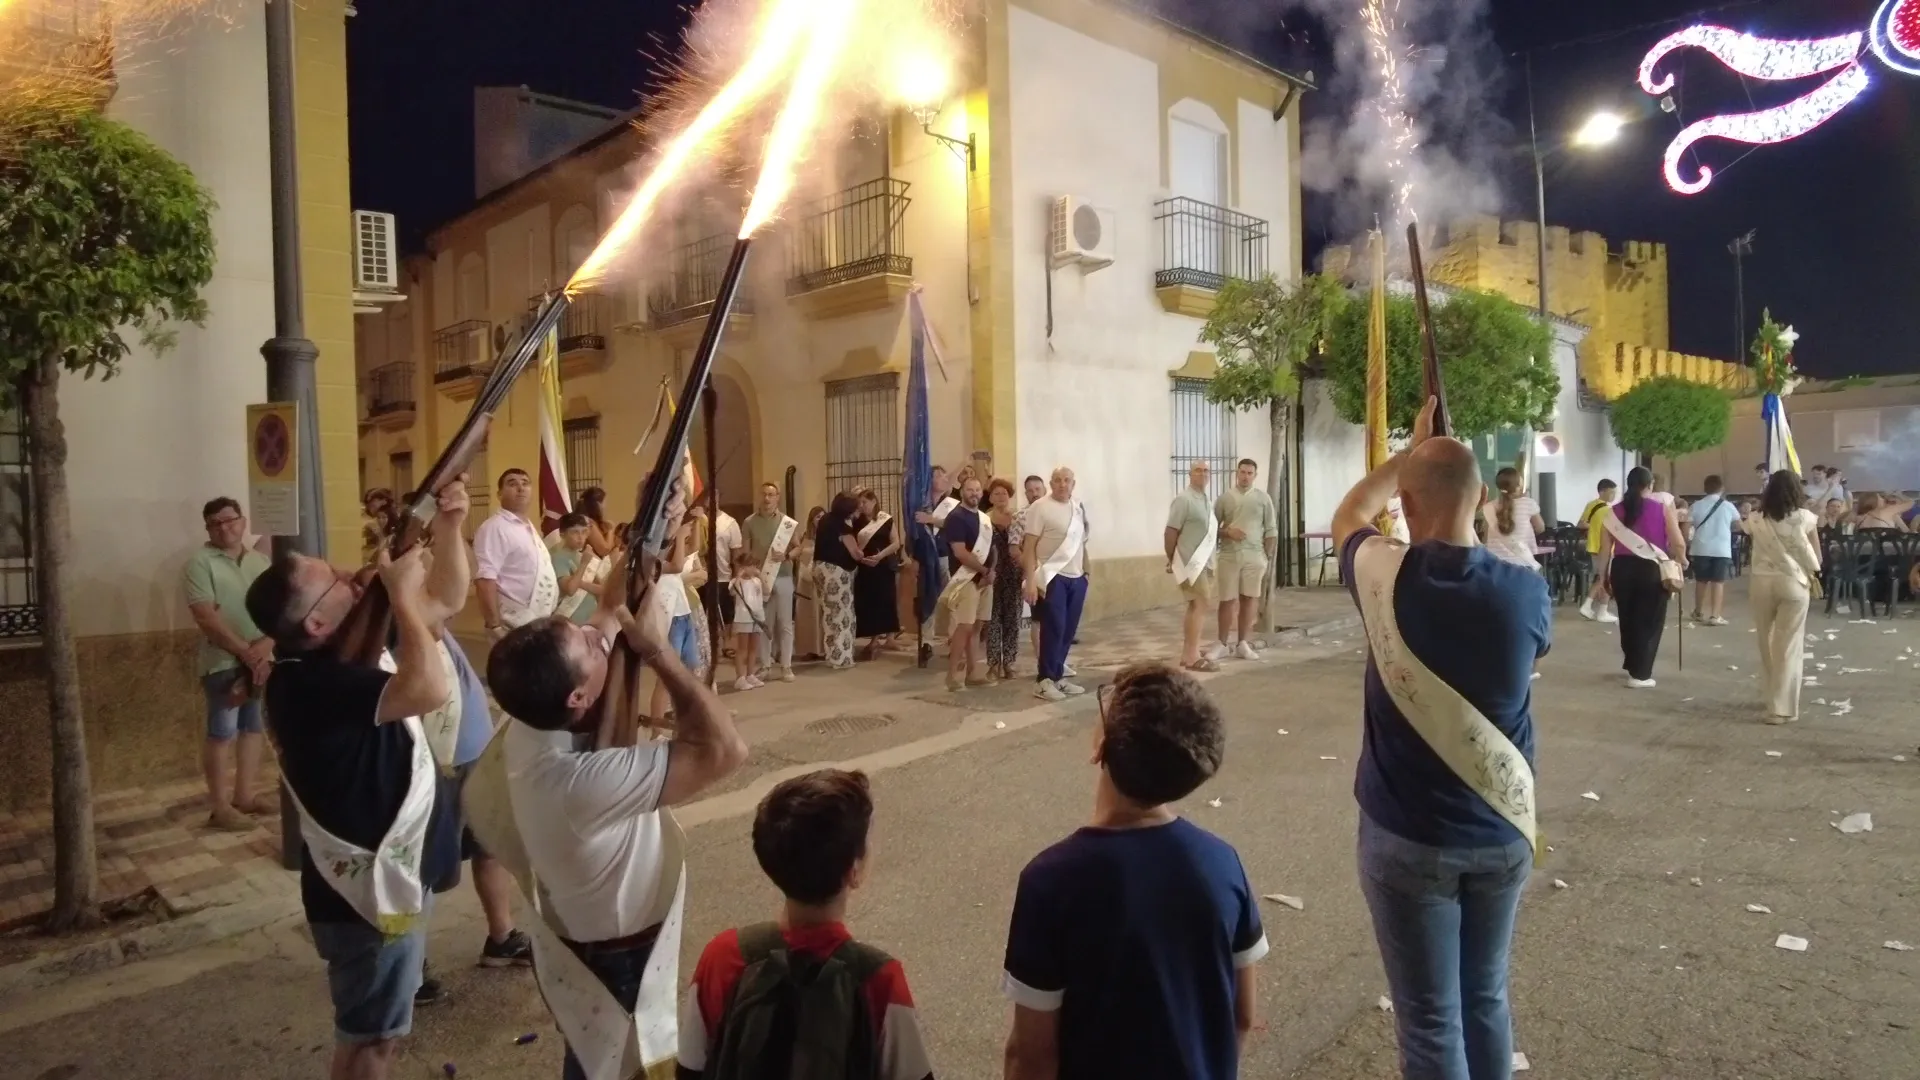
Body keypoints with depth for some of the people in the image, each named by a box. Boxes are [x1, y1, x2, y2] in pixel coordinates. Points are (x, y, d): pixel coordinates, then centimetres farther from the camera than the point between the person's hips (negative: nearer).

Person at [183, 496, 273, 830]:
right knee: (222, 732, -3)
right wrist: (245, 651, -18)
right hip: (224, 661, -5)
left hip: (263, 659, 6)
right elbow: (206, 617, -15)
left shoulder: (260, 561, 10)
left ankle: (245, 795, 21)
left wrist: (266, 644, -13)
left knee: (254, 728, 11)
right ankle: (220, 806, 3)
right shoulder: (200, 562, -7)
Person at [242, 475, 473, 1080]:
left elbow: (447, 603, 8)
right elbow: (431, 689, -43)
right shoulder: (309, 682, -28)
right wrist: (402, 591, -31)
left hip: (393, 869, 9)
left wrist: (449, 535, -9)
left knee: (380, 1027, 26)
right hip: (365, 885, -9)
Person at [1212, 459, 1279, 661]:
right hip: (1229, 555, 0)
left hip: (1254, 556, 0)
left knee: (1249, 599, 4)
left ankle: (1243, 643, 13)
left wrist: (1268, 557, 0)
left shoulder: (1263, 498, 4)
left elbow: (1271, 530, 4)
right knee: (1227, 600, 1)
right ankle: (1224, 644, 9)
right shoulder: (1224, 498, 4)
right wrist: (1227, 532, -14)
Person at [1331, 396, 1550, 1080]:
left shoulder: (1385, 578, -16)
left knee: (1431, 1022, 8)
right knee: (1487, 1000, 22)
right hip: (1502, 831, 3)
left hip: (1408, 838, -3)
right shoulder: (1525, 592, -12)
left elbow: (1347, 517, 7)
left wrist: (1410, 452, 15)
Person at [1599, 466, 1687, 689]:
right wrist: (1682, 561, 14)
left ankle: (1632, 665, 33)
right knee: (1649, 622, 6)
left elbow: (1606, 547, 3)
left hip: (1621, 568, 3)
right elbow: (1678, 544, -6)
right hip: (1652, 569, -3)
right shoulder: (1663, 508, -3)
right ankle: (1640, 674, 5)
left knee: (1627, 619, 18)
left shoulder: (1615, 510, 4)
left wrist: (1604, 574, 12)